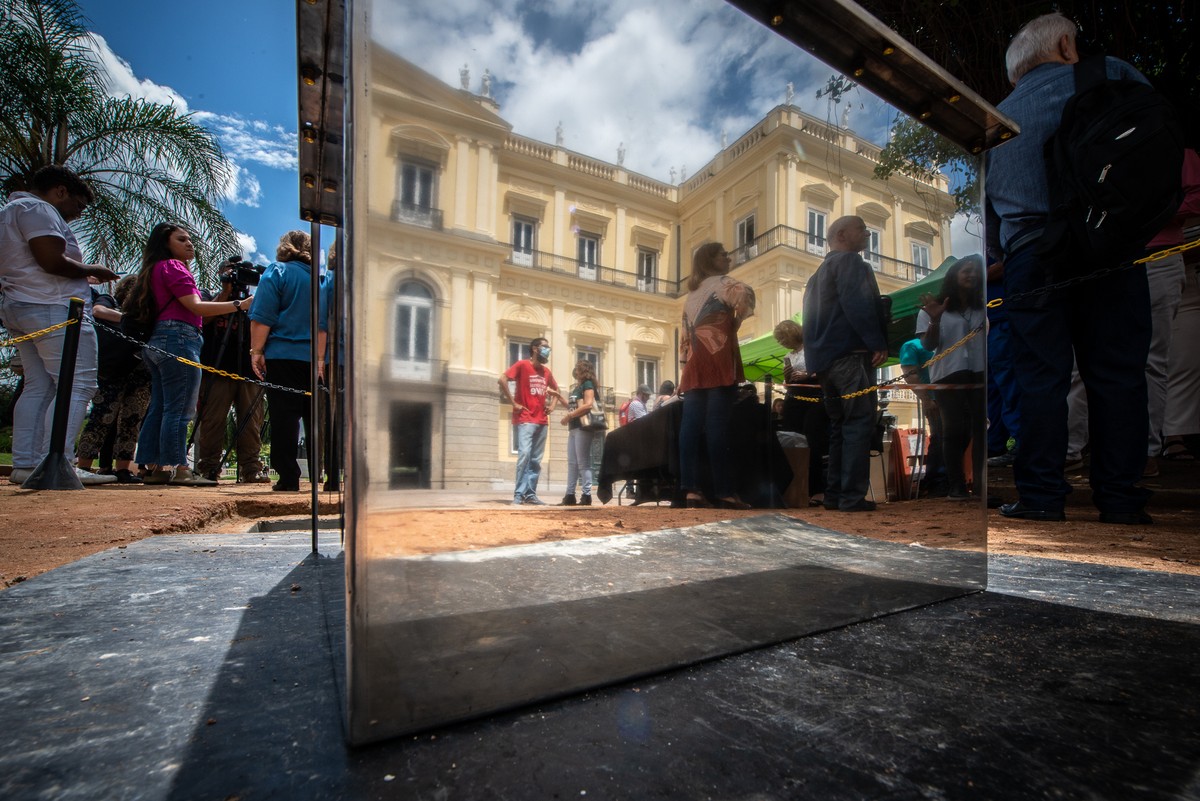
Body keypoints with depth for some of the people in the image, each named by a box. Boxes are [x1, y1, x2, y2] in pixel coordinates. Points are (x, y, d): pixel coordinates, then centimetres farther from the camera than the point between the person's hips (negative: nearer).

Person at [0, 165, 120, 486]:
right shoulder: (36, 208, -5)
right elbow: (52, 261, -18)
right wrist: (92, 270, -2)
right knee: (78, 385, -13)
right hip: (54, 307, -10)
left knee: (39, 387, 8)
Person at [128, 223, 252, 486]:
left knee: (159, 408, 8)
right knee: (179, 409, -11)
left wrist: (224, 294, 17)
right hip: (179, 339, -10)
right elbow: (196, 307, -15)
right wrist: (239, 304, -21)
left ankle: (153, 468, 11)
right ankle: (177, 468, -11)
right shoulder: (173, 266, -3)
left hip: (158, 343, 10)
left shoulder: (156, 269, 26)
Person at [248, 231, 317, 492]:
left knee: (284, 418, -3)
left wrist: (256, 350, -5)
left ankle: (288, 478, -4)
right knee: (316, 419, 7)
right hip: (316, 360, 4)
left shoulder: (276, 272, 2)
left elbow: (262, 317, -7)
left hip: (282, 357, -4)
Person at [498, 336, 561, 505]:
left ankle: (530, 494, 12)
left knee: (536, 460, 6)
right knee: (524, 454, -17)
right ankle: (518, 494, -10)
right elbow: (502, 380, -13)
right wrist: (514, 403, -14)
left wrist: (552, 405, 15)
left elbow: (555, 389, 32)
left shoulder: (546, 371, 15)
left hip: (542, 421, 7)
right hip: (525, 420, -6)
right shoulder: (522, 365, -3)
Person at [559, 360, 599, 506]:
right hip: (573, 428, 9)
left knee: (583, 463, -7)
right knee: (572, 462, 8)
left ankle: (586, 495, -2)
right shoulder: (577, 387, 21)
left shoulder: (587, 384, -5)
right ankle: (570, 495, 11)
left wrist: (568, 416, -15)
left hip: (583, 428, -9)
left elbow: (588, 405, -18)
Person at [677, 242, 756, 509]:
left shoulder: (691, 293, 27)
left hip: (695, 364, 7)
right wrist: (735, 323, -1)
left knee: (691, 425, -4)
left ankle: (691, 490, -7)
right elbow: (745, 294, -18)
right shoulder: (722, 282, 5)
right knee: (717, 425, -11)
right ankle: (724, 492, -11)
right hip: (718, 359, -7)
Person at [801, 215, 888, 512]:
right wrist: (879, 343, -18)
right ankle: (853, 496, -9)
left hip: (824, 358, 9)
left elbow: (812, 319, 23)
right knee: (860, 423, -8)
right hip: (849, 354, -9)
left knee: (839, 426, 11)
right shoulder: (850, 262, -2)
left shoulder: (819, 272, 25)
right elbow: (858, 305, -18)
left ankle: (834, 494, 12)